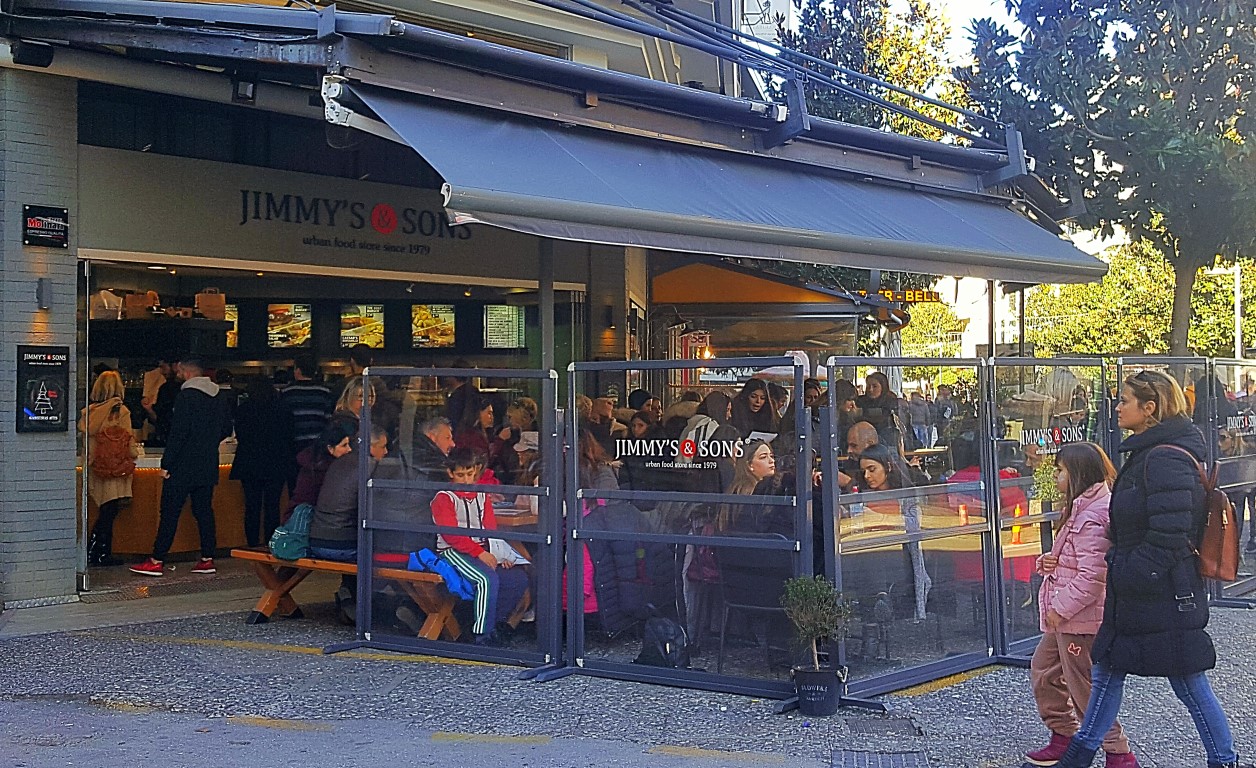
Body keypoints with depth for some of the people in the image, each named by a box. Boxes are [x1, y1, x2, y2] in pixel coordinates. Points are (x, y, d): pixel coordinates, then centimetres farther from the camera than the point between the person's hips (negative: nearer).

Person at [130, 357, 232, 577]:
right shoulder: (218, 398, 9)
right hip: (208, 467, 7)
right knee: (204, 511, 11)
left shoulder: (187, 396, -14)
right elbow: (226, 429, 17)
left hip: (183, 468, -7)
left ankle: (157, 561, -2)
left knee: (169, 512, -3)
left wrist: (166, 464, -14)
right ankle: (207, 559, 10)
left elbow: (178, 433, -18)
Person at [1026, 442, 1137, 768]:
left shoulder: (1092, 516, -22)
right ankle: (1064, 738, 30)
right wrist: (1047, 562, 2)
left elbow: (1092, 575, -27)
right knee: (1043, 671, 19)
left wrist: (1060, 608, -21)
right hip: (1065, 617, 11)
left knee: (1083, 688, -2)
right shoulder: (1079, 509, 12)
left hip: (1081, 619, -11)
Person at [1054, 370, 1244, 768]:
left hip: (1165, 599, -11)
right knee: (1107, 670, 16)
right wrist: (1120, 567, 15)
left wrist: (1125, 572, -18)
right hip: (1133, 594, 11)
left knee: (1189, 685, 2)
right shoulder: (1147, 454, 11)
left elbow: (1168, 537, -25)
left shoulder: (1166, 460, -21)